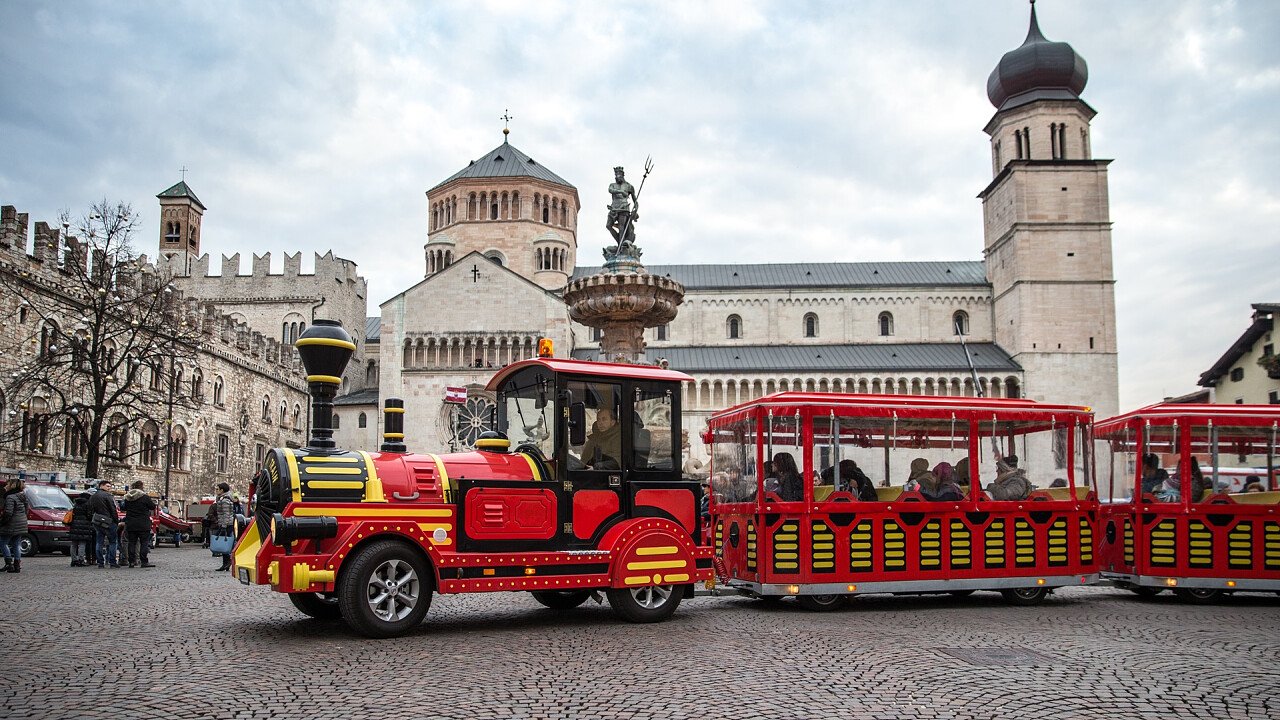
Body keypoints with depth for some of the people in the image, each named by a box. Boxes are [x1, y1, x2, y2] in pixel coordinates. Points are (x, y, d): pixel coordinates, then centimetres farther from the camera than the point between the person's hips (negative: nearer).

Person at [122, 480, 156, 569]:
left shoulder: (127, 498, 7)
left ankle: (131, 561, 10)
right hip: (143, 524, -5)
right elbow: (153, 507, -4)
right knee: (144, 542, -2)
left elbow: (124, 508, 19)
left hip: (130, 525, 5)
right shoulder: (145, 497, -11)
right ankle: (144, 561, -5)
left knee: (132, 542, 10)